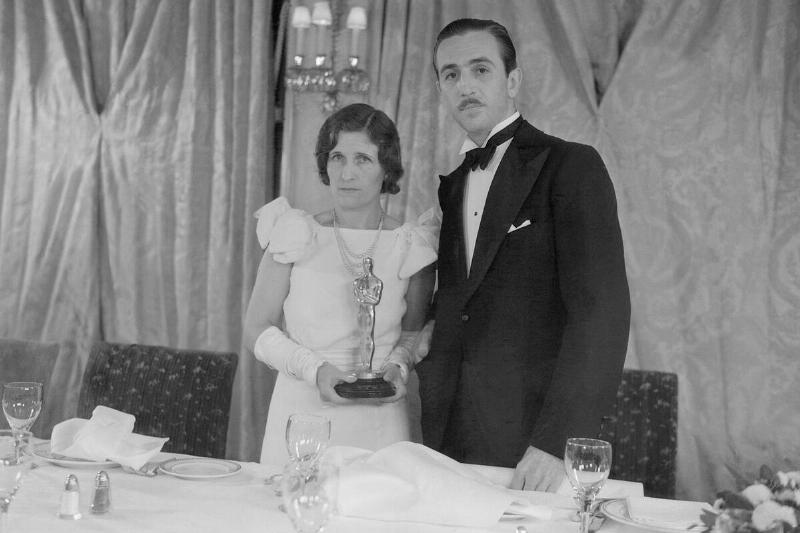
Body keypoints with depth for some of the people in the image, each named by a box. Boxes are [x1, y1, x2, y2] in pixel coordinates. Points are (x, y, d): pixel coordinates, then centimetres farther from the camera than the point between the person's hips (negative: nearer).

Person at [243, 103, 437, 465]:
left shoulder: (410, 246, -1)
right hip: (300, 414, 0)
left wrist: (398, 364, -6)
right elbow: (257, 331, 0)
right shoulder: (297, 237, -3)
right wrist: (315, 369, -12)